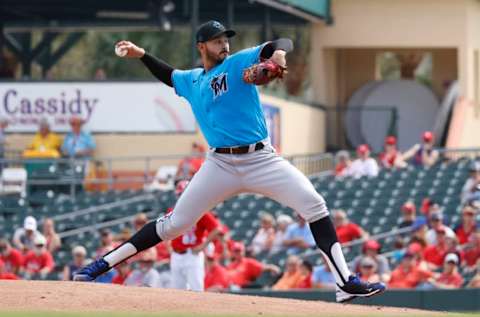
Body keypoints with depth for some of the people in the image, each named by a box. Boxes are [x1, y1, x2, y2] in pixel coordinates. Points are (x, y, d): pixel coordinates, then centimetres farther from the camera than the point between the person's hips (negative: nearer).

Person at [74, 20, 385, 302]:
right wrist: (141, 54, 29)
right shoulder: (191, 81, 15)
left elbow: (283, 43, -14)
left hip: (262, 159, -2)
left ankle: (346, 282, -19)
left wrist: (277, 55, -37)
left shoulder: (239, 63, 0)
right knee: (174, 224, 0)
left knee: (314, 204, -19)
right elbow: (169, 74, 40)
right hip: (221, 164, 2)